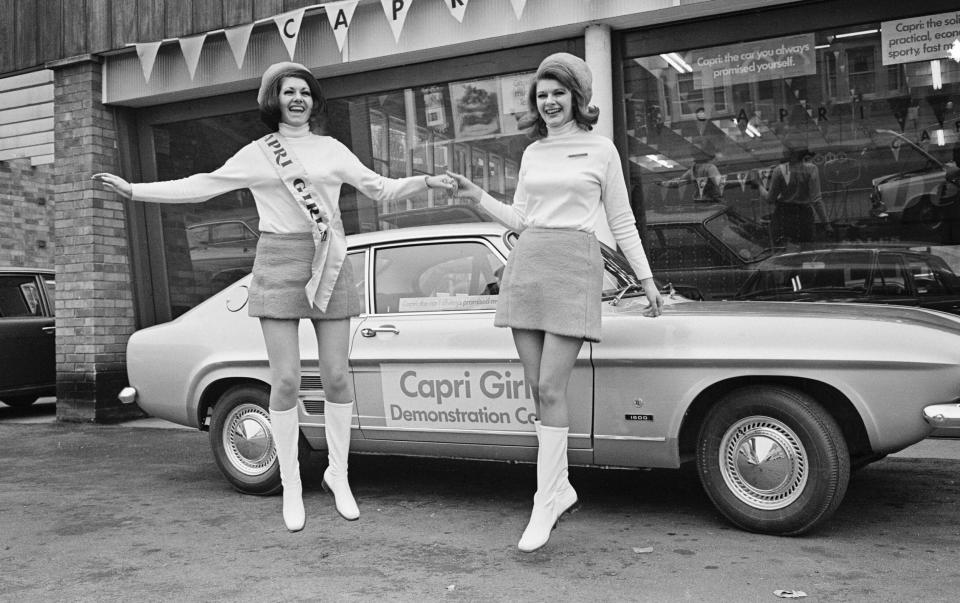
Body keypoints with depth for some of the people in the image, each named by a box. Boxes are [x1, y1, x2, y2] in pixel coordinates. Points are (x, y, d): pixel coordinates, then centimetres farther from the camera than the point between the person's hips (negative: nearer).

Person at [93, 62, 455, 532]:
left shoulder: (332, 149, 11)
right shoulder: (255, 154, 8)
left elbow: (380, 188, 8)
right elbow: (201, 187, 6)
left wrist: (426, 181, -8)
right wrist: (133, 190, 1)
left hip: (329, 265, 2)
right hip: (278, 264, -1)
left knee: (335, 376, 1)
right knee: (285, 381, -5)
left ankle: (338, 473, 19)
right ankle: (290, 485, 9)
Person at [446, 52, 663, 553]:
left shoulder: (601, 150, 5)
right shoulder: (531, 153, 17)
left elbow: (622, 221, 8)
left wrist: (646, 279, 7)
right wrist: (478, 197, 7)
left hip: (574, 267, -5)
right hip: (525, 266, 5)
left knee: (551, 388, -11)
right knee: (538, 388, 5)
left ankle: (545, 505, -5)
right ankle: (560, 487, 19)